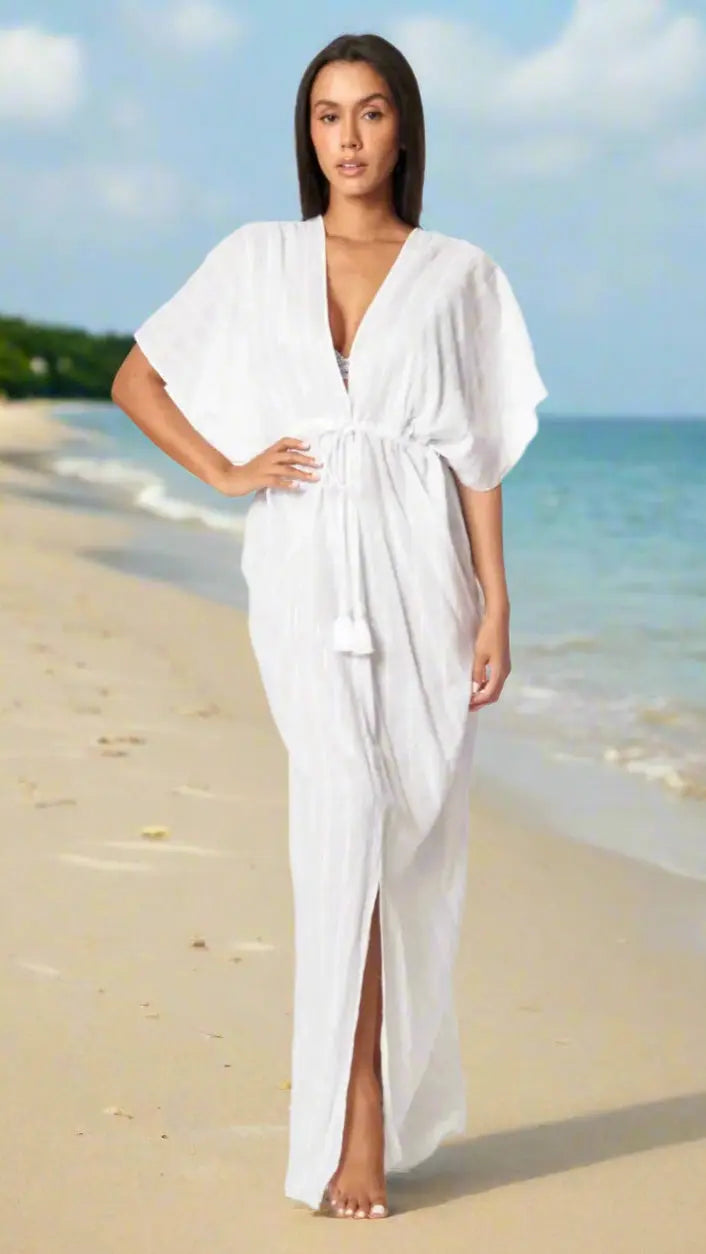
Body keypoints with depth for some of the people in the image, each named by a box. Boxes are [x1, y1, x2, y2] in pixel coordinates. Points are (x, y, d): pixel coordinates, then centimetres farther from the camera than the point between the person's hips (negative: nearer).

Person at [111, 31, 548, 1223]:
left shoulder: (458, 273, 8)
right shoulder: (254, 260, 10)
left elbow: (479, 454, 4)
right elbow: (136, 380, 16)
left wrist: (495, 605, -2)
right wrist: (226, 470, 2)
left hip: (421, 570, 1)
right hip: (309, 573, -1)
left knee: (414, 836, 3)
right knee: (345, 811, -15)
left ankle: (397, 1088, 19)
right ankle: (357, 1118, -11)